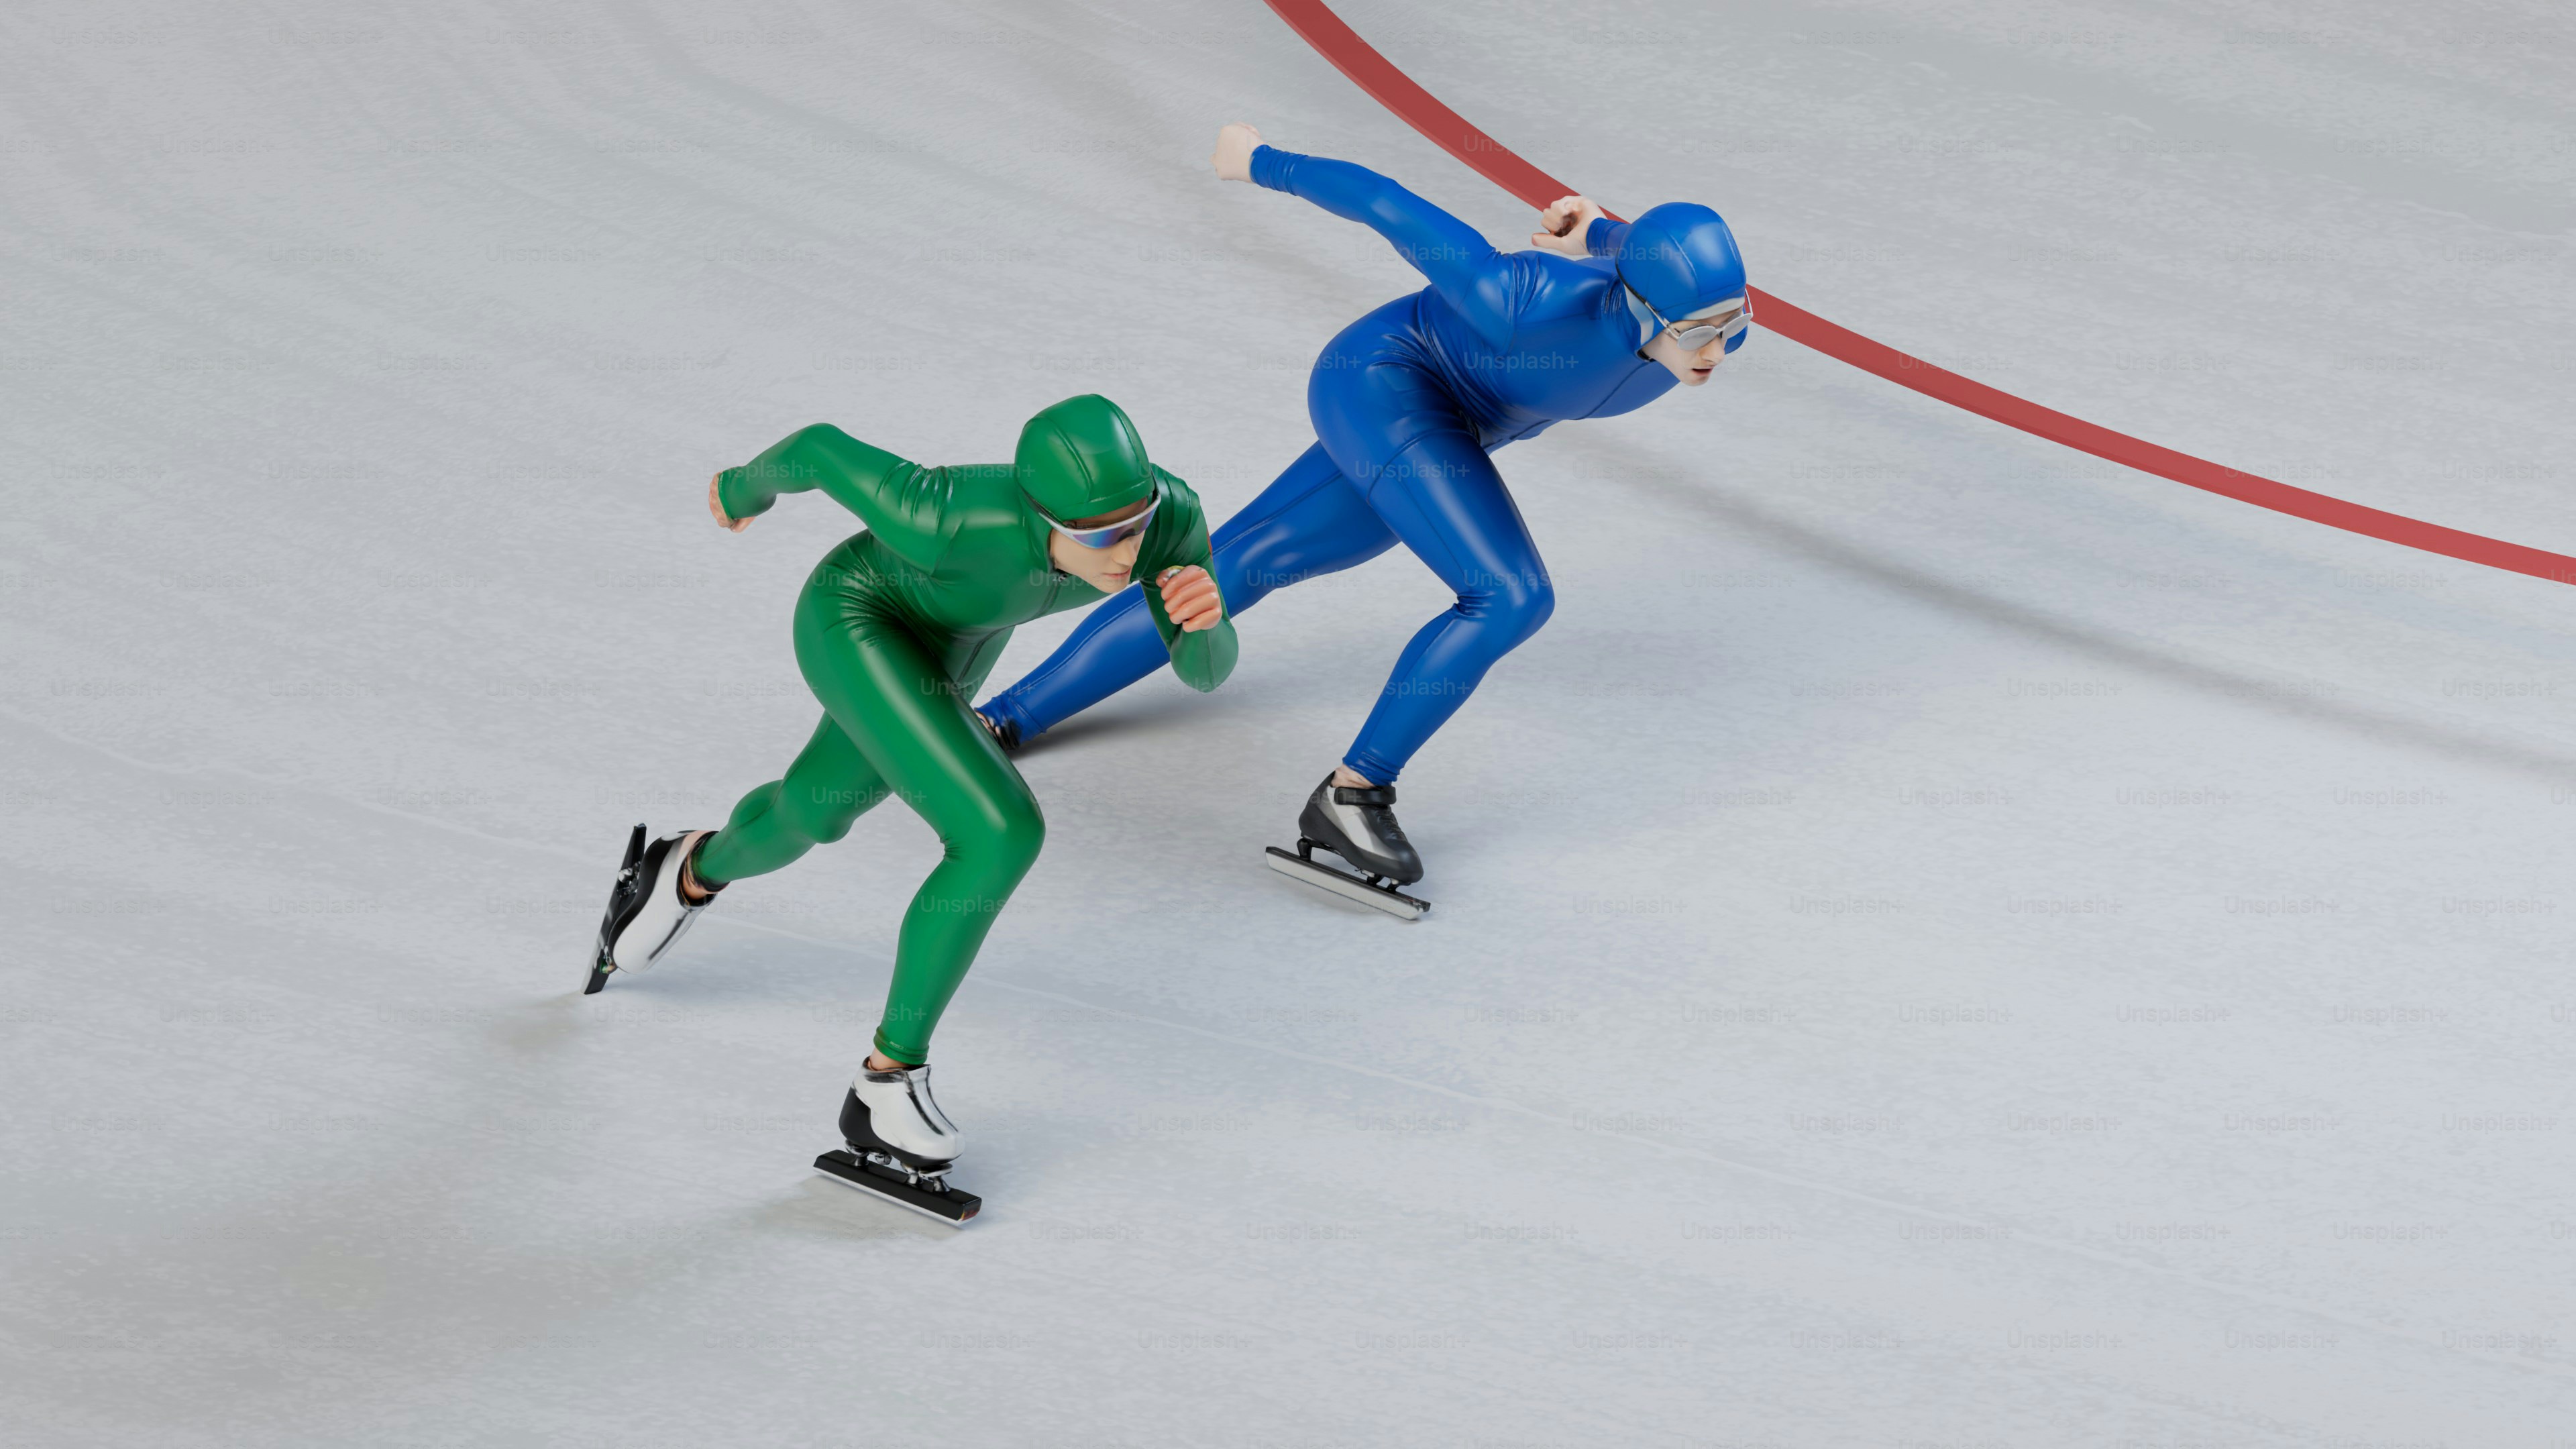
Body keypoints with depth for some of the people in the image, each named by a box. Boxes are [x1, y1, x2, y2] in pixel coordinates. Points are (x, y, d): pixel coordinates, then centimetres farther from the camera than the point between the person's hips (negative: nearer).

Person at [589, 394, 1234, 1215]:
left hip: (959, 633, 6)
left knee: (819, 812, 30)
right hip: (857, 620, -6)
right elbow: (821, 447, -25)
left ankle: (691, 870, 65)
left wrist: (1204, 618, -47)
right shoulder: (949, 522, -42)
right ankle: (888, 1084, -6)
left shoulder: (1169, 513, -32)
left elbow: (1206, 669, -23)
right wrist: (746, 488, -4)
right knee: (1002, 836, -24)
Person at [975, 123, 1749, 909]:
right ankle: (1351, 794, -12)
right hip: (1384, 382, -7)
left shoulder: (1714, 319, -21)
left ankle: (1006, 718, 22)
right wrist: (1263, 162, -12)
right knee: (1509, 595, -23)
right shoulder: (1533, 304, -37)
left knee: (1231, 570, 12)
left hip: (1450, 424, 7)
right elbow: (1390, 207, -24)